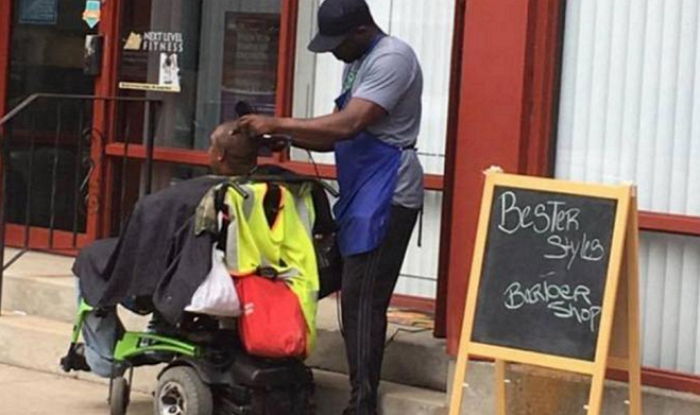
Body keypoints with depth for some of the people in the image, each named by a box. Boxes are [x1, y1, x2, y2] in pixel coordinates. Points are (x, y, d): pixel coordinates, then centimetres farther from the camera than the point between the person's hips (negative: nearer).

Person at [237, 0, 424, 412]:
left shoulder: (391, 58, -14)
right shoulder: (359, 63, 18)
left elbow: (347, 126, -23)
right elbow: (336, 136, 17)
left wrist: (277, 124, -18)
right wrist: (287, 137, 1)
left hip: (386, 195, -10)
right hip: (362, 194, 10)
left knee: (362, 300, -11)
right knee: (357, 298, 8)